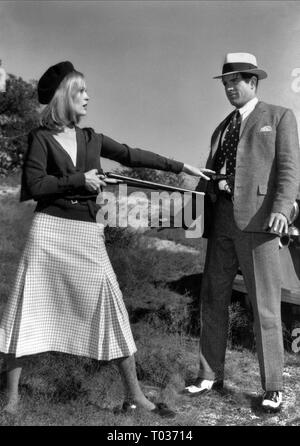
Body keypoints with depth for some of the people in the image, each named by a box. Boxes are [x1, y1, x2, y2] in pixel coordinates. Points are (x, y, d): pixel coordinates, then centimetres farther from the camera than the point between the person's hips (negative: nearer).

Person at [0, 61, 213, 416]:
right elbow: (32, 185, -7)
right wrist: (79, 180, -8)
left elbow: (133, 156, 15)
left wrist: (181, 167, 15)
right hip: (49, 229, -3)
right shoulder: (41, 138, 2)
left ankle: (134, 394, 10)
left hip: (86, 234, 4)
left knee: (110, 307, -1)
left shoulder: (91, 139, 14)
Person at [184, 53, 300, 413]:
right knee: (212, 299, 7)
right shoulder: (221, 128, 24)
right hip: (221, 220, 6)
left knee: (264, 305, -2)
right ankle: (210, 375, 20)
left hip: (257, 219, -5)